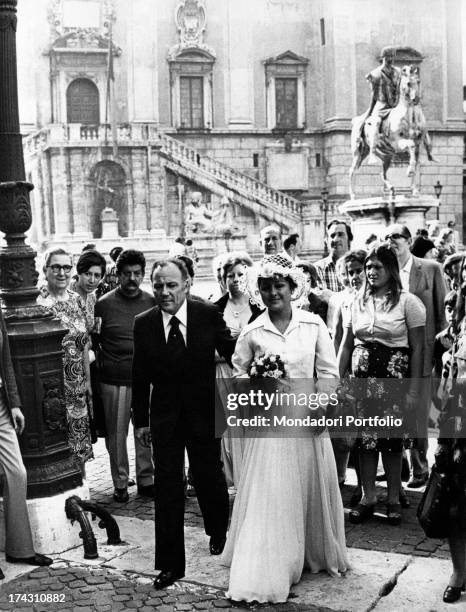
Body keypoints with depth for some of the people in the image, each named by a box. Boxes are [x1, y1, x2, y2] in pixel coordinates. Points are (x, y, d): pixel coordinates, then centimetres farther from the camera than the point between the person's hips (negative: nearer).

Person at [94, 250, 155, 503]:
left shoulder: (152, 303, 5)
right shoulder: (104, 304, -3)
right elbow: (92, 341, 4)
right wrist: (101, 363, -5)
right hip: (114, 381, -2)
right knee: (116, 434, 6)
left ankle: (145, 480, 23)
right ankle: (120, 483, 20)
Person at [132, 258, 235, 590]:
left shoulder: (209, 314, -10)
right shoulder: (144, 323, -5)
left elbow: (232, 351, 1)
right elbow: (140, 376, 2)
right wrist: (141, 420, 5)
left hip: (204, 411, 0)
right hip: (164, 416, 1)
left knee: (209, 475, 14)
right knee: (167, 486, 1)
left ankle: (218, 532, 45)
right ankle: (170, 563, 11)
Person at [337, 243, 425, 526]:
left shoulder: (408, 302, -3)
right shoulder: (358, 303, 10)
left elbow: (418, 348, -5)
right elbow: (346, 345, 12)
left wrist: (414, 390, -9)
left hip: (394, 378, -3)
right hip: (362, 378, 3)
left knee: (392, 441, 3)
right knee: (366, 439, 5)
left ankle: (394, 499, 18)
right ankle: (368, 498, 17)